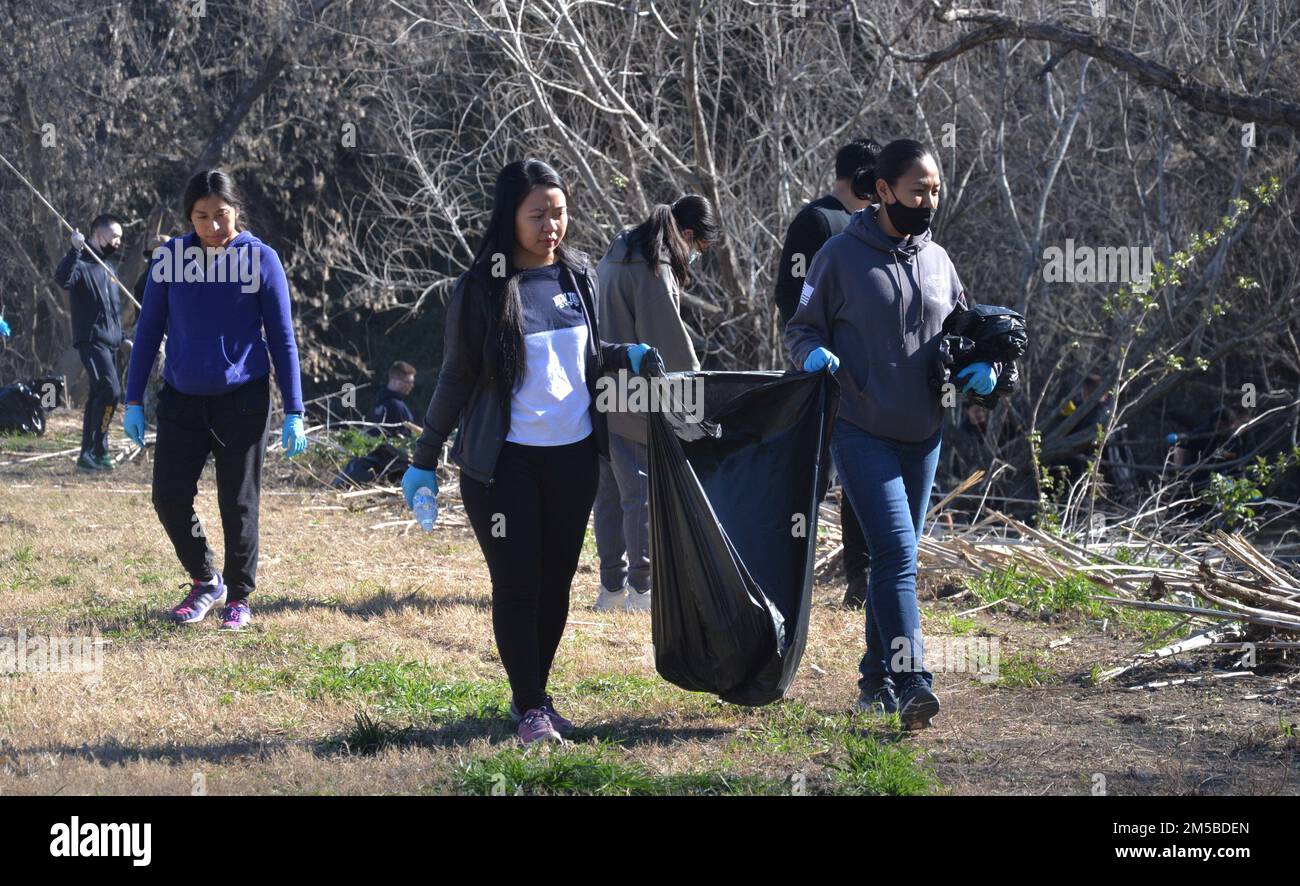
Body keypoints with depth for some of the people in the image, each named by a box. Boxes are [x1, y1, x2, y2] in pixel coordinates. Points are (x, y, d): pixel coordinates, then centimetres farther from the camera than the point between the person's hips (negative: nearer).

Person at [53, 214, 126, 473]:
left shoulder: (110, 265, 18)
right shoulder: (82, 262, -10)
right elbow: (62, 278, -33)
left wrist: (121, 334, 22)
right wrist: (75, 250, -42)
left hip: (111, 342, 9)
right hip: (91, 339, -9)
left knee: (99, 395, 9)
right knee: (110, 389, -20)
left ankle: (90, 453, 13)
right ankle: (95, 450, -18)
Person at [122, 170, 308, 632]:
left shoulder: (261, 259, -5)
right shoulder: (170, 257, 0)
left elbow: (282, 337, -2)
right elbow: (148, 330, 6)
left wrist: (293, 412, -5)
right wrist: (133, 401, 4)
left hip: (242, 399, -2)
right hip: (182, 399, 2)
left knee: (238, 504, 2)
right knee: (170, 498, -2)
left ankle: (238, 598, 17)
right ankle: (204, 581, 20)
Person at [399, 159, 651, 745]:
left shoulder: (579, 276, 5)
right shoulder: (481, 288, -8)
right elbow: (457, 378, -2)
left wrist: (626, 357, -4)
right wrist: (424, 460, 0)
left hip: (573, 454, 4)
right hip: (504, 460, -4)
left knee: (556, 581, 9)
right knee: (517, 582, -4)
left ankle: (535, 695, 21)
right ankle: (529, 708, 3)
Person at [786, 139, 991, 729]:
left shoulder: (937, 260, 9)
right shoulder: (841, 256, -6)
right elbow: (802, 327, 0)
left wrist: (981, 367, 0)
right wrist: (814, 353, -22)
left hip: (923, 436, 6)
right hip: (863, 433, -6)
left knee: (897, 558, 13)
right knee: (896, 553, -17)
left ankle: (876, 678, 23)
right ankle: (912, 681, -23)